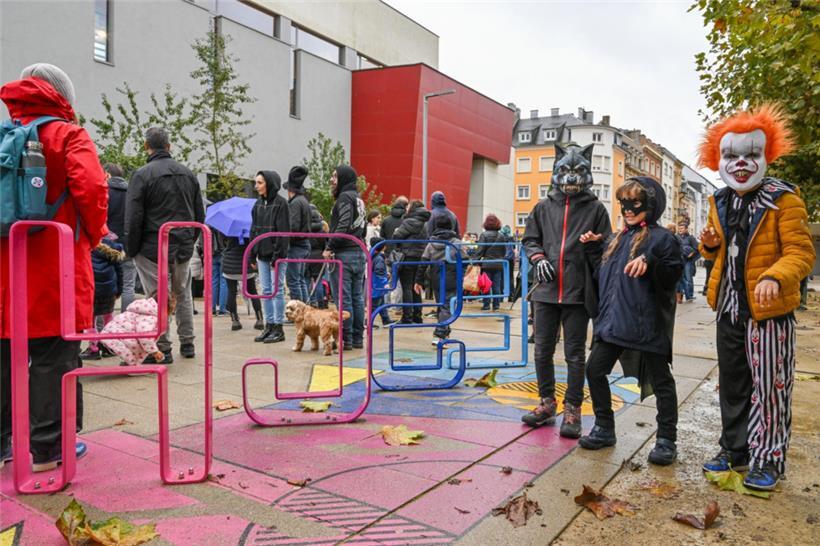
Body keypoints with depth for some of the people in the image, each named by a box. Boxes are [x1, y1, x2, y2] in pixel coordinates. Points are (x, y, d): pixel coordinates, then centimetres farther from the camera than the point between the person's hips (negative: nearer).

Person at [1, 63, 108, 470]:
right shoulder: (67, 135, -4)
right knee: (54, 357, 2)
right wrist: (93, 235, -3)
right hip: (54, 264, -6)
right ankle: (49, 447, 9)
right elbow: (91, 188, -17)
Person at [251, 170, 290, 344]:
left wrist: (277, 255, -18)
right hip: (262, 254, 7)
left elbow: (283, 231, -14)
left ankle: (278, 328, 6)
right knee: (266, 291, 10)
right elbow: (254, 230, 14)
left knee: (277, 290, -1)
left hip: (276, 254, -7)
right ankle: (269, 326, 18)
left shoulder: (280, 203, -9)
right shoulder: (258, 204, 12)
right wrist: (252, 254, 9)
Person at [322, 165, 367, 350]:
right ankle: (358, 338, 16)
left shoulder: (345, 197, -9)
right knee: (357, 298, 11)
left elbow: (343, 227, -20)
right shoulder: (359, 199, 19)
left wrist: (330, 247, -15)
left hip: (344, 254, -9)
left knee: (342, 298, -5)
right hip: (360, 252, 9)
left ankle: (345, 339, -1)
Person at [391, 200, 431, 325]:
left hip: (408, 257, -7)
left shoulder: (410, 222, -12)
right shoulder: (425, 223, 11)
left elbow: (396, 236, -13)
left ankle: (407, 318, -3)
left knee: (407, 288, -3)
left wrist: (396, 231, 7)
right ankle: (417, 317, 18)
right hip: (421, 257, 7)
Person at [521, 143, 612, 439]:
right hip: (546, 290, 3)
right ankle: (547, 403, 25)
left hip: (578, 292, -3)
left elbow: (604, 250, 2)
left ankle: (572, 409, 15)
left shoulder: (595, 209, 2)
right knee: (543, 350, 10)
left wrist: (602, 289, -4)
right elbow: (530, 239, 17)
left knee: (575, 353, 5)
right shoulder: (543, 207, 9)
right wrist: (538, 258, -4)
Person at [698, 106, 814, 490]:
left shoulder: (782, 199, -10)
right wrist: (709, 245, -2)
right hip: (729, 308, 6)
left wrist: (774, 276, -35)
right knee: (732, 385, 15)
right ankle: (735, 450, 30)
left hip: (768, 310, -6)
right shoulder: (720, 202, 9)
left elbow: (800, 252, -16)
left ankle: (768, 461, 17)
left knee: (769, 388, 2)